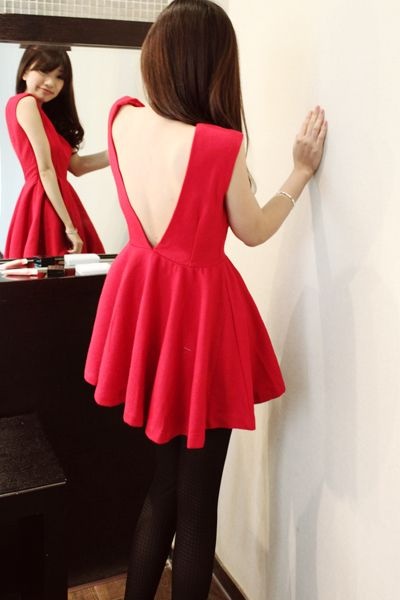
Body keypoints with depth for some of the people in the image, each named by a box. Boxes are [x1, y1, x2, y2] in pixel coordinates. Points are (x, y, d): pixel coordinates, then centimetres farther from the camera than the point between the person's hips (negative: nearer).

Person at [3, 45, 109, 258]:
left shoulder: (47, 114, 20)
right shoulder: (25, 103, -7)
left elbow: (76, 165, 17)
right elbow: (45, 170, -14)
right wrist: (69, 226, -16)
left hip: (53, 201, 9)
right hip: (45, 203, -9)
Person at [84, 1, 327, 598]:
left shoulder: (123, 118, -4)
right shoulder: (221, 145, -20)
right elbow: (254, 232, -5)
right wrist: (302, 171, 5)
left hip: (142, 291, 7)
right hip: (198, 306, -7)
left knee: (165, 480, 24)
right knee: (197, 498, 11)